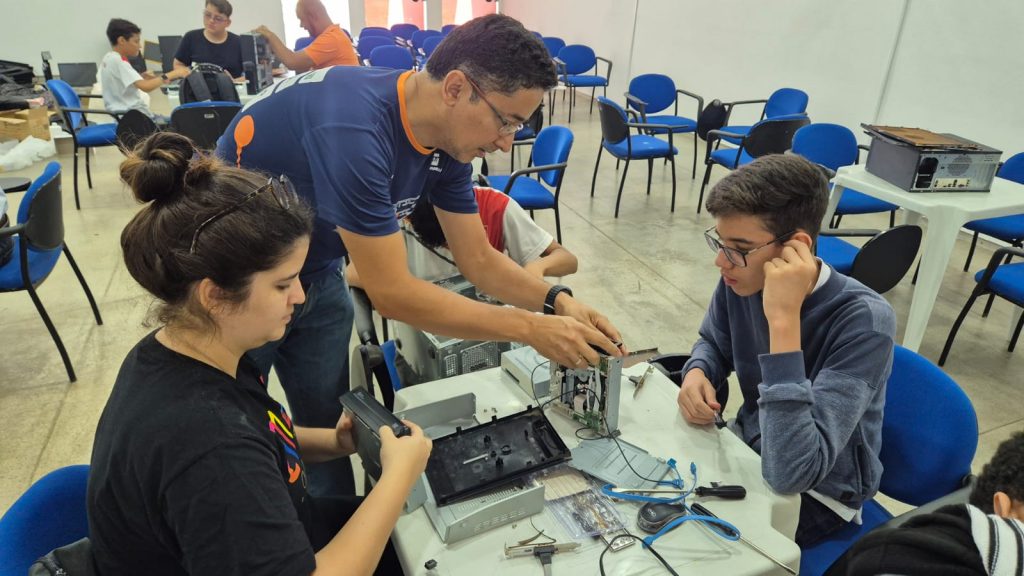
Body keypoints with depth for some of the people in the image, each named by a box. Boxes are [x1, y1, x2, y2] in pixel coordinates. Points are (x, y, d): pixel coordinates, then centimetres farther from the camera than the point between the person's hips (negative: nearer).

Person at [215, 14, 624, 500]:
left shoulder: (449, 138, -11)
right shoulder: (352, 127, -36)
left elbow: (478, 259, -4)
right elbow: (392, 293, -33)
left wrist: (556, 301, -20)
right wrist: (530, 328, -30)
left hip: (316, 277, 6)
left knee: (330, 431, 12)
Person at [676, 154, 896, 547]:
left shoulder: (864, 321, -32)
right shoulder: (740, 280, -13)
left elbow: (790, 474, -40)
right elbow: (714, 343, 9)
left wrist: (784, 320, -43)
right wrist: (697, 374, -15)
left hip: (816, 493, -5)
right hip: (749, 445, 6)